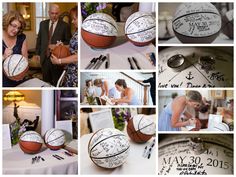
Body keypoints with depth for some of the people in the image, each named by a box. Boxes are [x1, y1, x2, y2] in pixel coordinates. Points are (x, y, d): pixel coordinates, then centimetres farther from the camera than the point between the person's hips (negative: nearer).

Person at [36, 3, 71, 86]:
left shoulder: (64, 26, -4)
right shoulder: (43, 24, 9)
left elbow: (68, 41, -2)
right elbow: (39, 39, 14)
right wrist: (38, 53, 11)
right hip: (44, 58, 4)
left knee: (57, 82, 6)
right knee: (46, 81, 11)